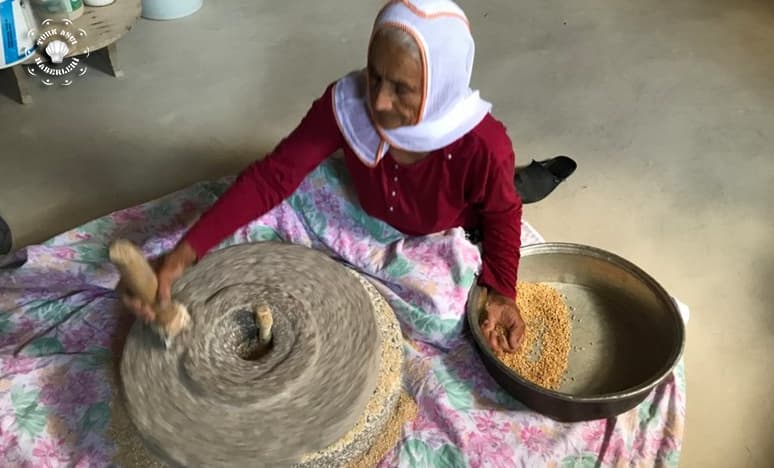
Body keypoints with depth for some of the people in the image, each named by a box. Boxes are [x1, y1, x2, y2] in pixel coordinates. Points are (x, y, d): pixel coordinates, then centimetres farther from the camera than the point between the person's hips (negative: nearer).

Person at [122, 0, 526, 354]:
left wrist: (501, 293, -27)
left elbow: (503, 215, -15)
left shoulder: (482, 146, -37)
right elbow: (272, 176, -30)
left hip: (446, 244, -2)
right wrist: (182, 254, -38)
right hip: (372, 226, 2)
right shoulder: (345, 103, -32)